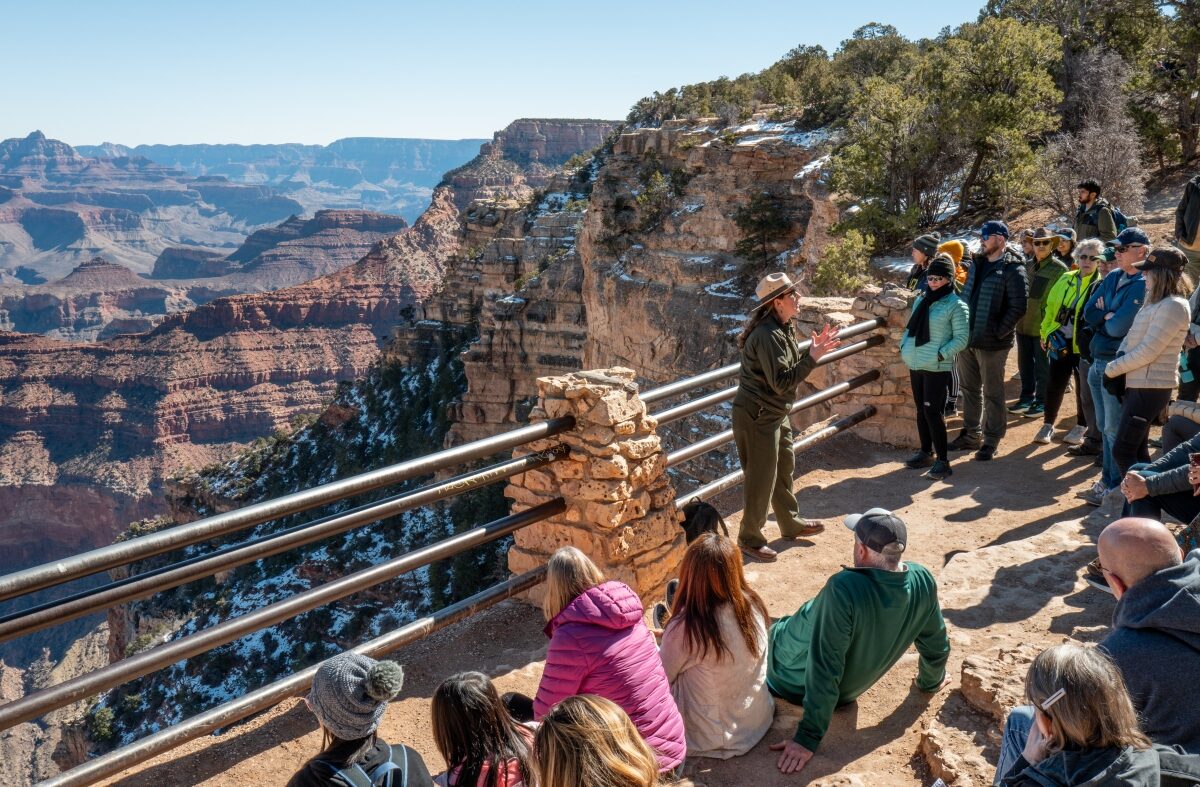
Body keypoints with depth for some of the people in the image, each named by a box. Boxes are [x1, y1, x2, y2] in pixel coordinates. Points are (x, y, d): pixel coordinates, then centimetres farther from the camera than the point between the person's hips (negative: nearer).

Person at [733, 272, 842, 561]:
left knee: (784, 468, 23)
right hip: (757, 416, -10)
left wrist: (814, 349, 1)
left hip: (776, 413, 10)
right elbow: (781, 382, -27)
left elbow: (791, 367, 13)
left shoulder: (783, 328, 7)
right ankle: (750, 539, 16)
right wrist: (813, 357, -26)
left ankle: (791, 523, 41)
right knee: (761, 479, 0)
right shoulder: (768, 335, -25)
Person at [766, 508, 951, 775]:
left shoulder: (843, 589, -39)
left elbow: (823, 669, -35)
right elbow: (936, 645, -3)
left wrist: (808, 737, -25)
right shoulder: (923, 581, -20)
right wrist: (931, 681, 20)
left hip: (797, 684, -6)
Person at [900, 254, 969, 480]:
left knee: (933, 412, -7)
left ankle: (942, 461, 0)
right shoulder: (920, 300, 11)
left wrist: (940, 355, -17)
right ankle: (926, 453, 27)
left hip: (938, 368, -6)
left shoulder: (956, 305, -8)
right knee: (921, 410, 14)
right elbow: (910, 328, 19)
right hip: (915, 365, 6)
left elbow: (961, 339, -10)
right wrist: (904, 347, 5)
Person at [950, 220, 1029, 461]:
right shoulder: (977, 263, 12)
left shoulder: (1012, 269, -12)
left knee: (992, 392, 3)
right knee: (969, 387, 17)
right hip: (967, 339, 8)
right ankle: (970, 434, 31)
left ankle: (991, 440, 14)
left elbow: (1018, 306, -18)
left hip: (991, 343, -8)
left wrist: (999, 332, -17)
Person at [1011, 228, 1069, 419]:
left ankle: (1042, 402, 14)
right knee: (1025, 363, 15)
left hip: (1043, 326, -6)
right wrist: (1017, 316, 13)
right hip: (1023, 324, 6)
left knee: (1042, 367, 4)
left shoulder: (1059, 269, -9)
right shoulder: (1028, 266, 10)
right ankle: (1026, 398, 28)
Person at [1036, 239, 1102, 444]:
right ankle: (1048, 425, 20)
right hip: (1060, 343, 3)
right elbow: (1050, 307, 12)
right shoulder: (1066, 279, 8)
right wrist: (1045, 334, 9)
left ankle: (1081, 427, 23)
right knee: (1054, 385, 7)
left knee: (1083, 388, 8)